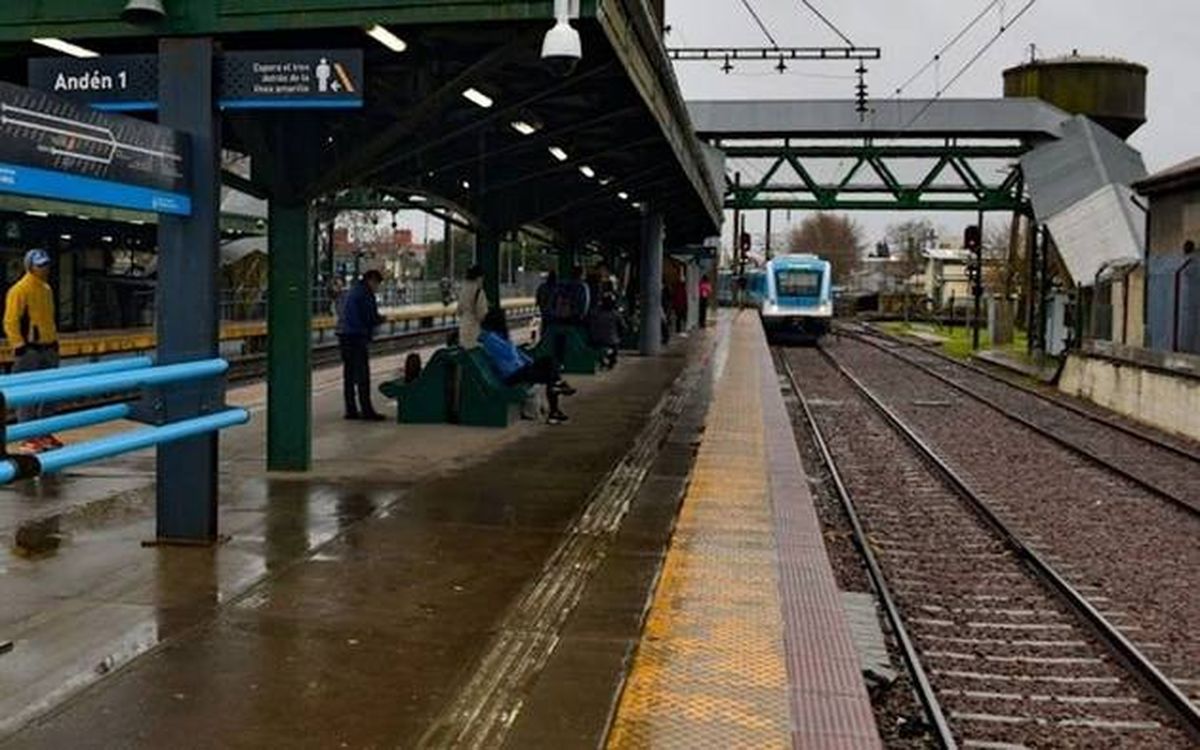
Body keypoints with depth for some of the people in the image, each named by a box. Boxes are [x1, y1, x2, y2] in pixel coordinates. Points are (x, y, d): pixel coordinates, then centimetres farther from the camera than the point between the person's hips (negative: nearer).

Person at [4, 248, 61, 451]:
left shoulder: (47, 289, 14)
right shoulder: (19, 290, -11)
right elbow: (10, 323, -13)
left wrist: (55, 342, 19)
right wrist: (20, 347, -16)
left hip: (48, 349, 8)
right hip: (29, 350, -8)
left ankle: (44, 434, 20)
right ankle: (28, 438, 0)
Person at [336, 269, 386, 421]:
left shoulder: (351, 292, 19)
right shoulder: (366, 294, -11)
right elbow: (371, 319, -16)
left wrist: (377, 318, 16)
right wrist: (381, 319, 5)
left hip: (344, 336, 9)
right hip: (357, 338, -9)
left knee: (349, 375, 11)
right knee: (362, 376, -7)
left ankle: (351, 410, 14)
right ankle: (367, 411, -6)